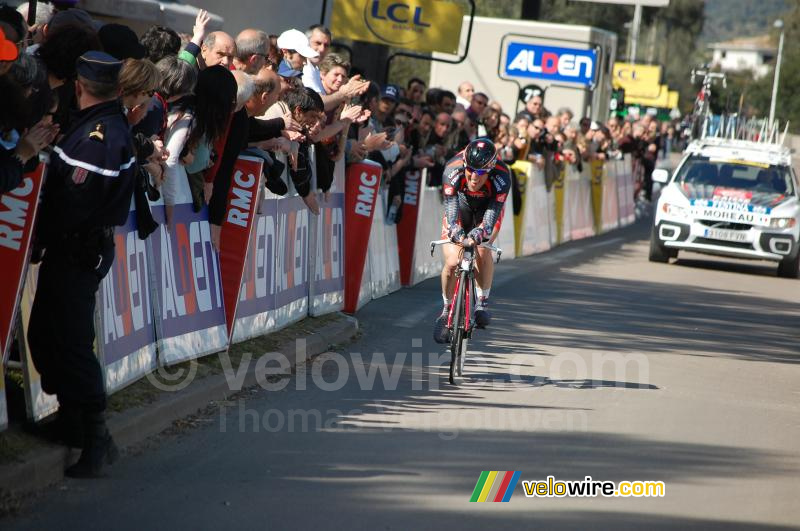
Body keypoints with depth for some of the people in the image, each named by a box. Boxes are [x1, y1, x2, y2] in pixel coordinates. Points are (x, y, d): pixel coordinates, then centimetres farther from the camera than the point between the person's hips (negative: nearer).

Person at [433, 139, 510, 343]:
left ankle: (482, 302, -8)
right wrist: (455, 230, -61)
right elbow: (451, 204, -42)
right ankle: (447, 309, 10)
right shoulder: (453, 170, -36)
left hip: (487, 207, 0)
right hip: (461, 205, 1)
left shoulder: (501, 176, -37)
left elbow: (494, 211, -42)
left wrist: (480, 232, -61)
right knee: (452, 262, -14)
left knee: (482, 249, -29)